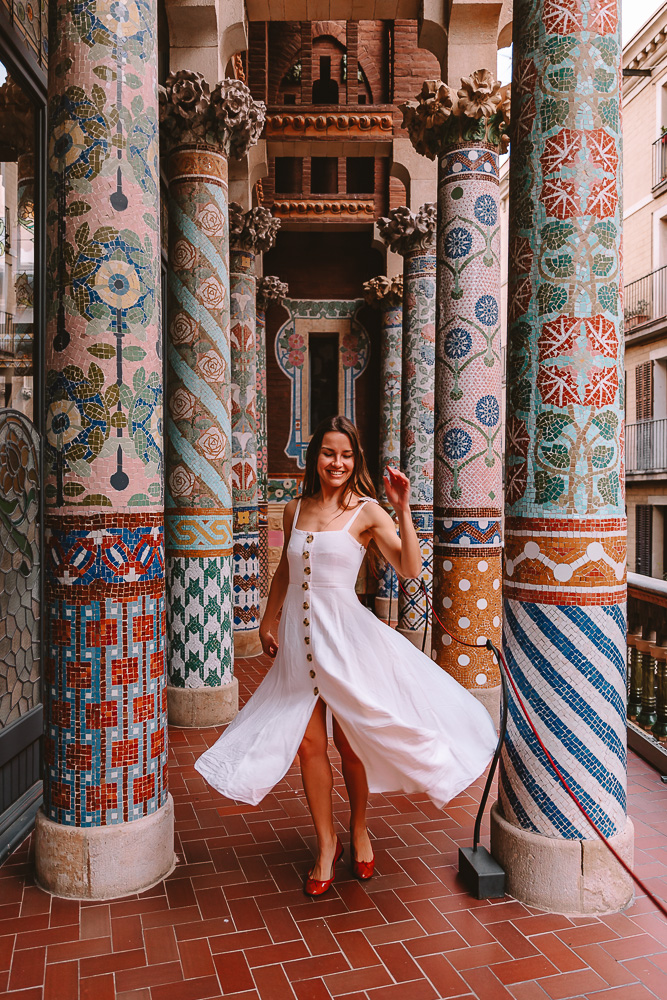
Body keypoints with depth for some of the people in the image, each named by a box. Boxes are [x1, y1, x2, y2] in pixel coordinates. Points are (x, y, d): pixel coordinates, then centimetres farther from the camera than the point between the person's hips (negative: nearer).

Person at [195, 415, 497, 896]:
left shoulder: (367, 512, -6)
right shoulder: (295, 510, 7)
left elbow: (410, 568, -16)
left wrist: (403, 508, -22)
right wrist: (269, 623, 22)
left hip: (344, 633, -4)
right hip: (299, 634, 4)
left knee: (349, 741, 9)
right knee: (309, 744, 8)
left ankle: (359, 829, 37)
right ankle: (326, 844, 28)